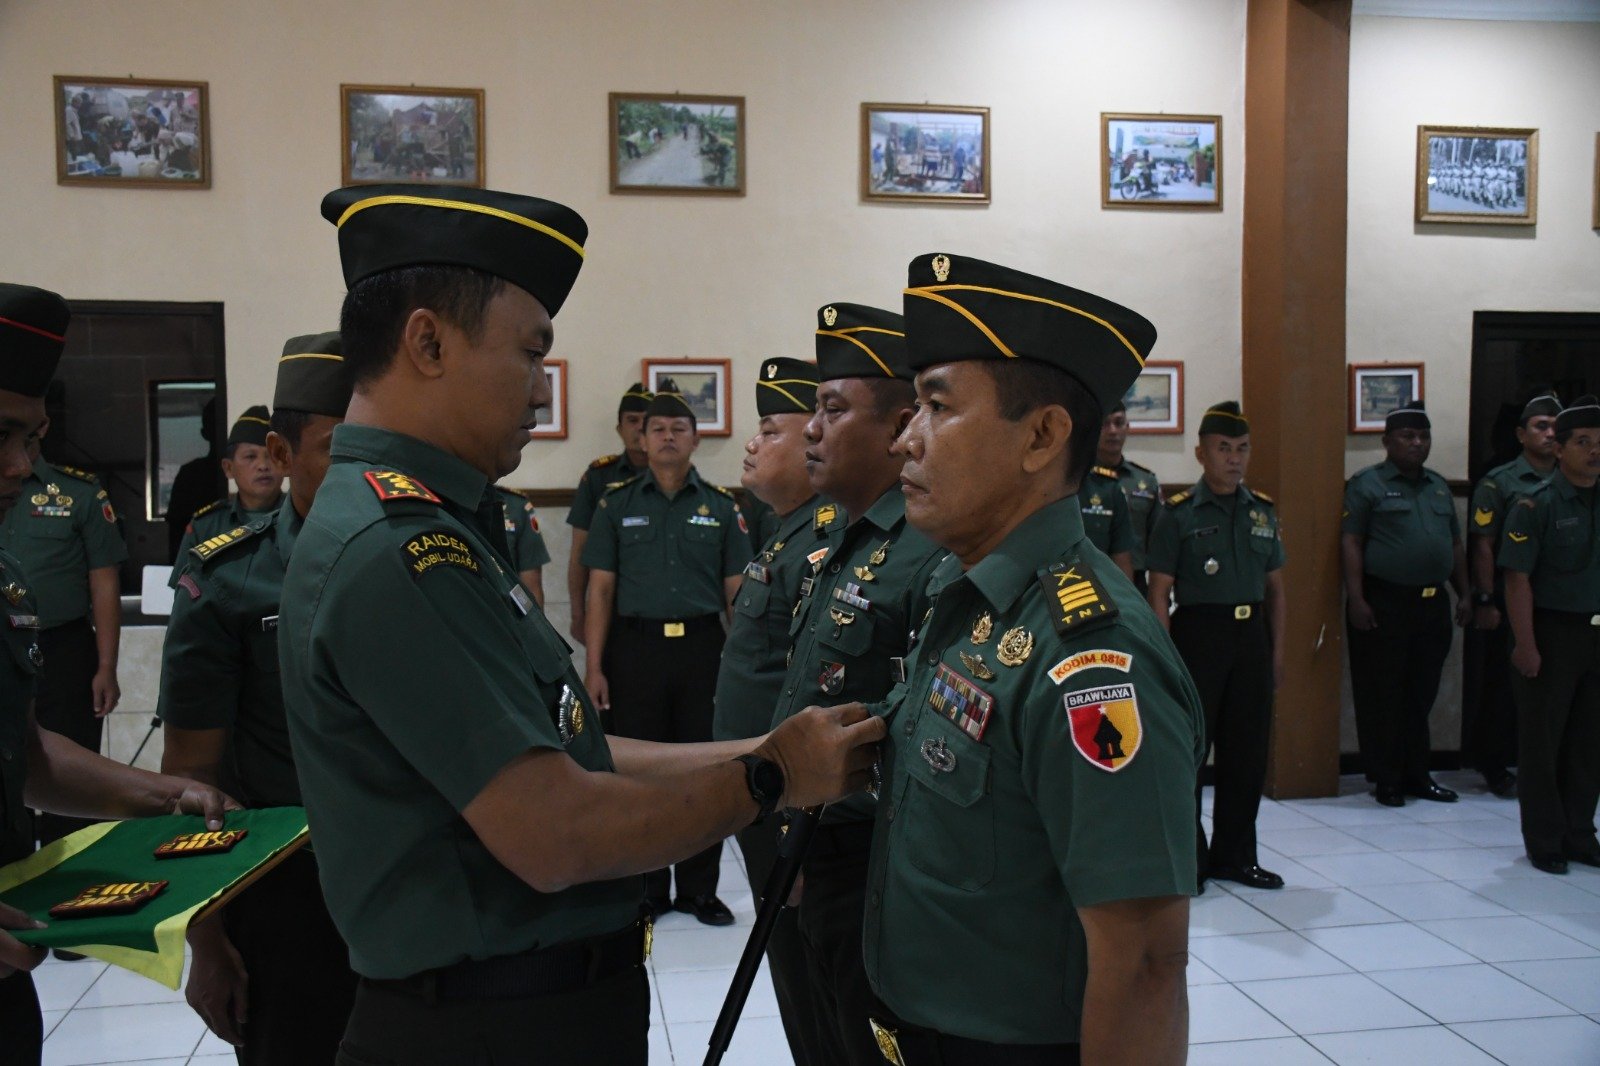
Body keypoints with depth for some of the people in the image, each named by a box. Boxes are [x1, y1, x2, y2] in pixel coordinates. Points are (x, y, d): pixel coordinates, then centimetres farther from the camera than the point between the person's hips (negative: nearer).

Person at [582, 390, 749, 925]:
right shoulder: (617, 504, 6)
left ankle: (699, 888, 19)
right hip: (635, 647, 0)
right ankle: (646, 888, 19)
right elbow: (600, 590, 3)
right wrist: (594, 667, -5)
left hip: (702, 647, 1)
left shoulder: (721, 506, 7)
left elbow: (737, 590, 5)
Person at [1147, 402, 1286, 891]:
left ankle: (1234, 855, 23)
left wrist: (1277, 648, 9)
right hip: (1198, 633, -5)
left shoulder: (1263, 511, 11)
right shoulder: (1179, 513, -4)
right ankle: (1187, 857, 13)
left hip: (1251, 635, 5)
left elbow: (1275, 586, 15)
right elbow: (1159, 591, -6)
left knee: (1247, 750, 10)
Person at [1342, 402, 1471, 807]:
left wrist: (1464, 595, 13)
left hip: (1432, 604, 6)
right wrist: (1356, 598, -16)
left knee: (1422, 695, 12)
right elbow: (1350, 542, -9)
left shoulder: (1439, 487, 17)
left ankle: (1417, 776, 21)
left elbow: (1456, 545, 20)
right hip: (1383, 604, -6)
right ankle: (1386, 780, 9)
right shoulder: (1367, 485, -3)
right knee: (1382, 696, 0)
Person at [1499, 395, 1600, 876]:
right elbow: (1518, 579, -12)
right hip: (1551, 632, -5)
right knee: (1543, 741, 4)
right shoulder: (1536, 505, -8)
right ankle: (1544, 841, 15)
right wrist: (1525, 644, -16)